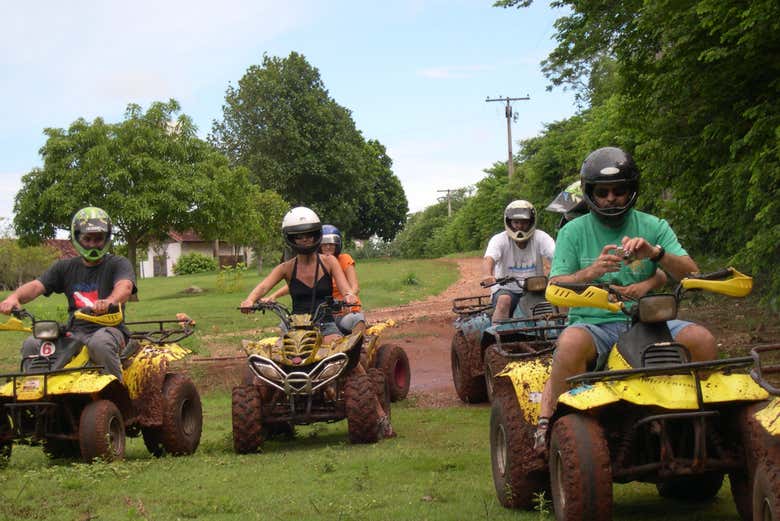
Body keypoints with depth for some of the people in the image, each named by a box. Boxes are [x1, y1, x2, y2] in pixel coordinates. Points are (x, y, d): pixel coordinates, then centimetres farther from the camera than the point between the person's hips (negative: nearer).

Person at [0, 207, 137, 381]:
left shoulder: (118, 264, 3)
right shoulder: (65, 267, 16)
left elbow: (125, 287, -19)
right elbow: (37, 285, 2)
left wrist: (110, 301, -45)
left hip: (108, 329, -4)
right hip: (75, 332, 4)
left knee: (100, 343, -39)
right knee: (31, 345, -17)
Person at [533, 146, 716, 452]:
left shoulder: (653, 227, 10)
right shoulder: (573, 232, 6)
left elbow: (692, 275, 1)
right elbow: (554, 289, -2)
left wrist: (655, 253, -18)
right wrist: (592, 271, -21)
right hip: (592, 323, -2)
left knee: (701, 339, -23)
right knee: (571, 343, -37)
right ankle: (548, 424, -24)